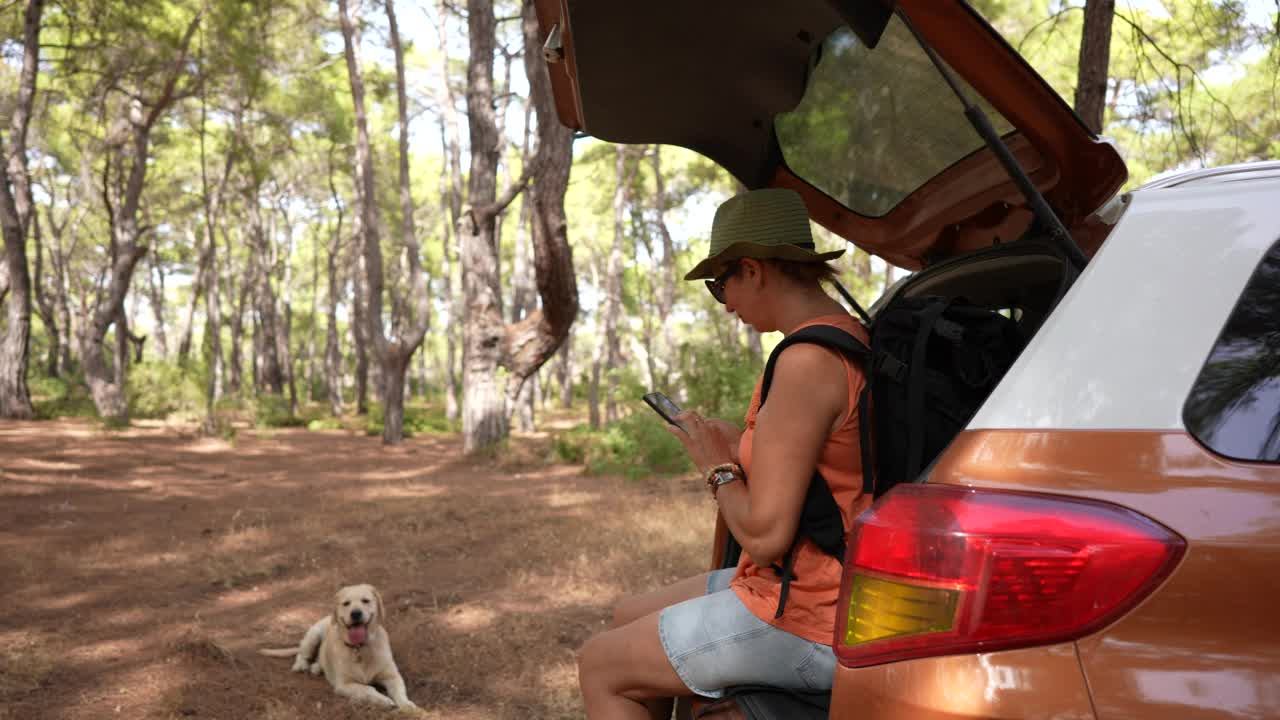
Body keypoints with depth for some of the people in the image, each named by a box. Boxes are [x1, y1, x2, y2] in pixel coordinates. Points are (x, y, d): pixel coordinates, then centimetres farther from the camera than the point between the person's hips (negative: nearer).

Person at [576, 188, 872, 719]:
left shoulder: (807, 361, -25)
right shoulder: (851, 339, 6)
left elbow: (764, 534, -24)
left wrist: (719, 470, -7)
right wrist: (742, 450, 6)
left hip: (804, 624, -10)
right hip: (809, 590, 10)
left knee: (599, 666, 6)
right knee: (627, 619, 23)